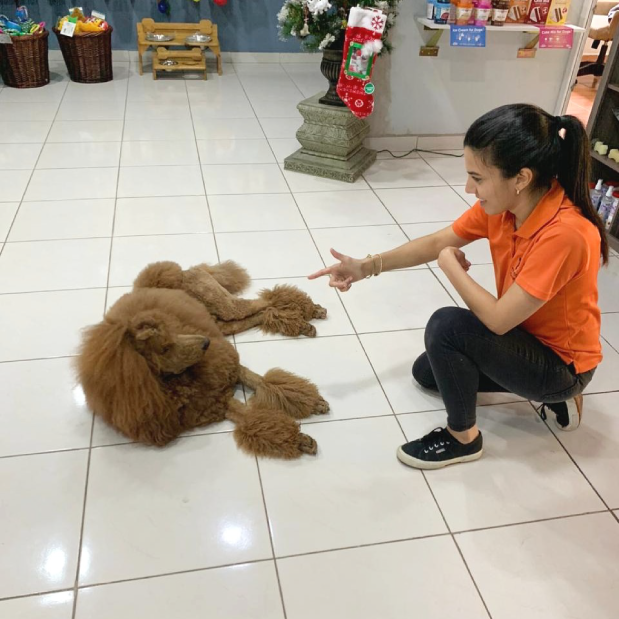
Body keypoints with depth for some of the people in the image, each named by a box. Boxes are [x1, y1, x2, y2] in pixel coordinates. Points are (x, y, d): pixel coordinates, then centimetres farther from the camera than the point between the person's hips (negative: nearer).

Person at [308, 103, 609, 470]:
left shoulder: (565, 234, -37)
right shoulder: (505, 202, -12)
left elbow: (498, 319, -34)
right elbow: (437, 243, -3)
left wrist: (450, 265, -20)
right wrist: (366, 267, -11)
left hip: (562, 362, -8)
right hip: (527, 335, 8)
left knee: (447, 326, -27)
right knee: (425, 373, 19)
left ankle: (463, 437, -3)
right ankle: (550, 394, 18)